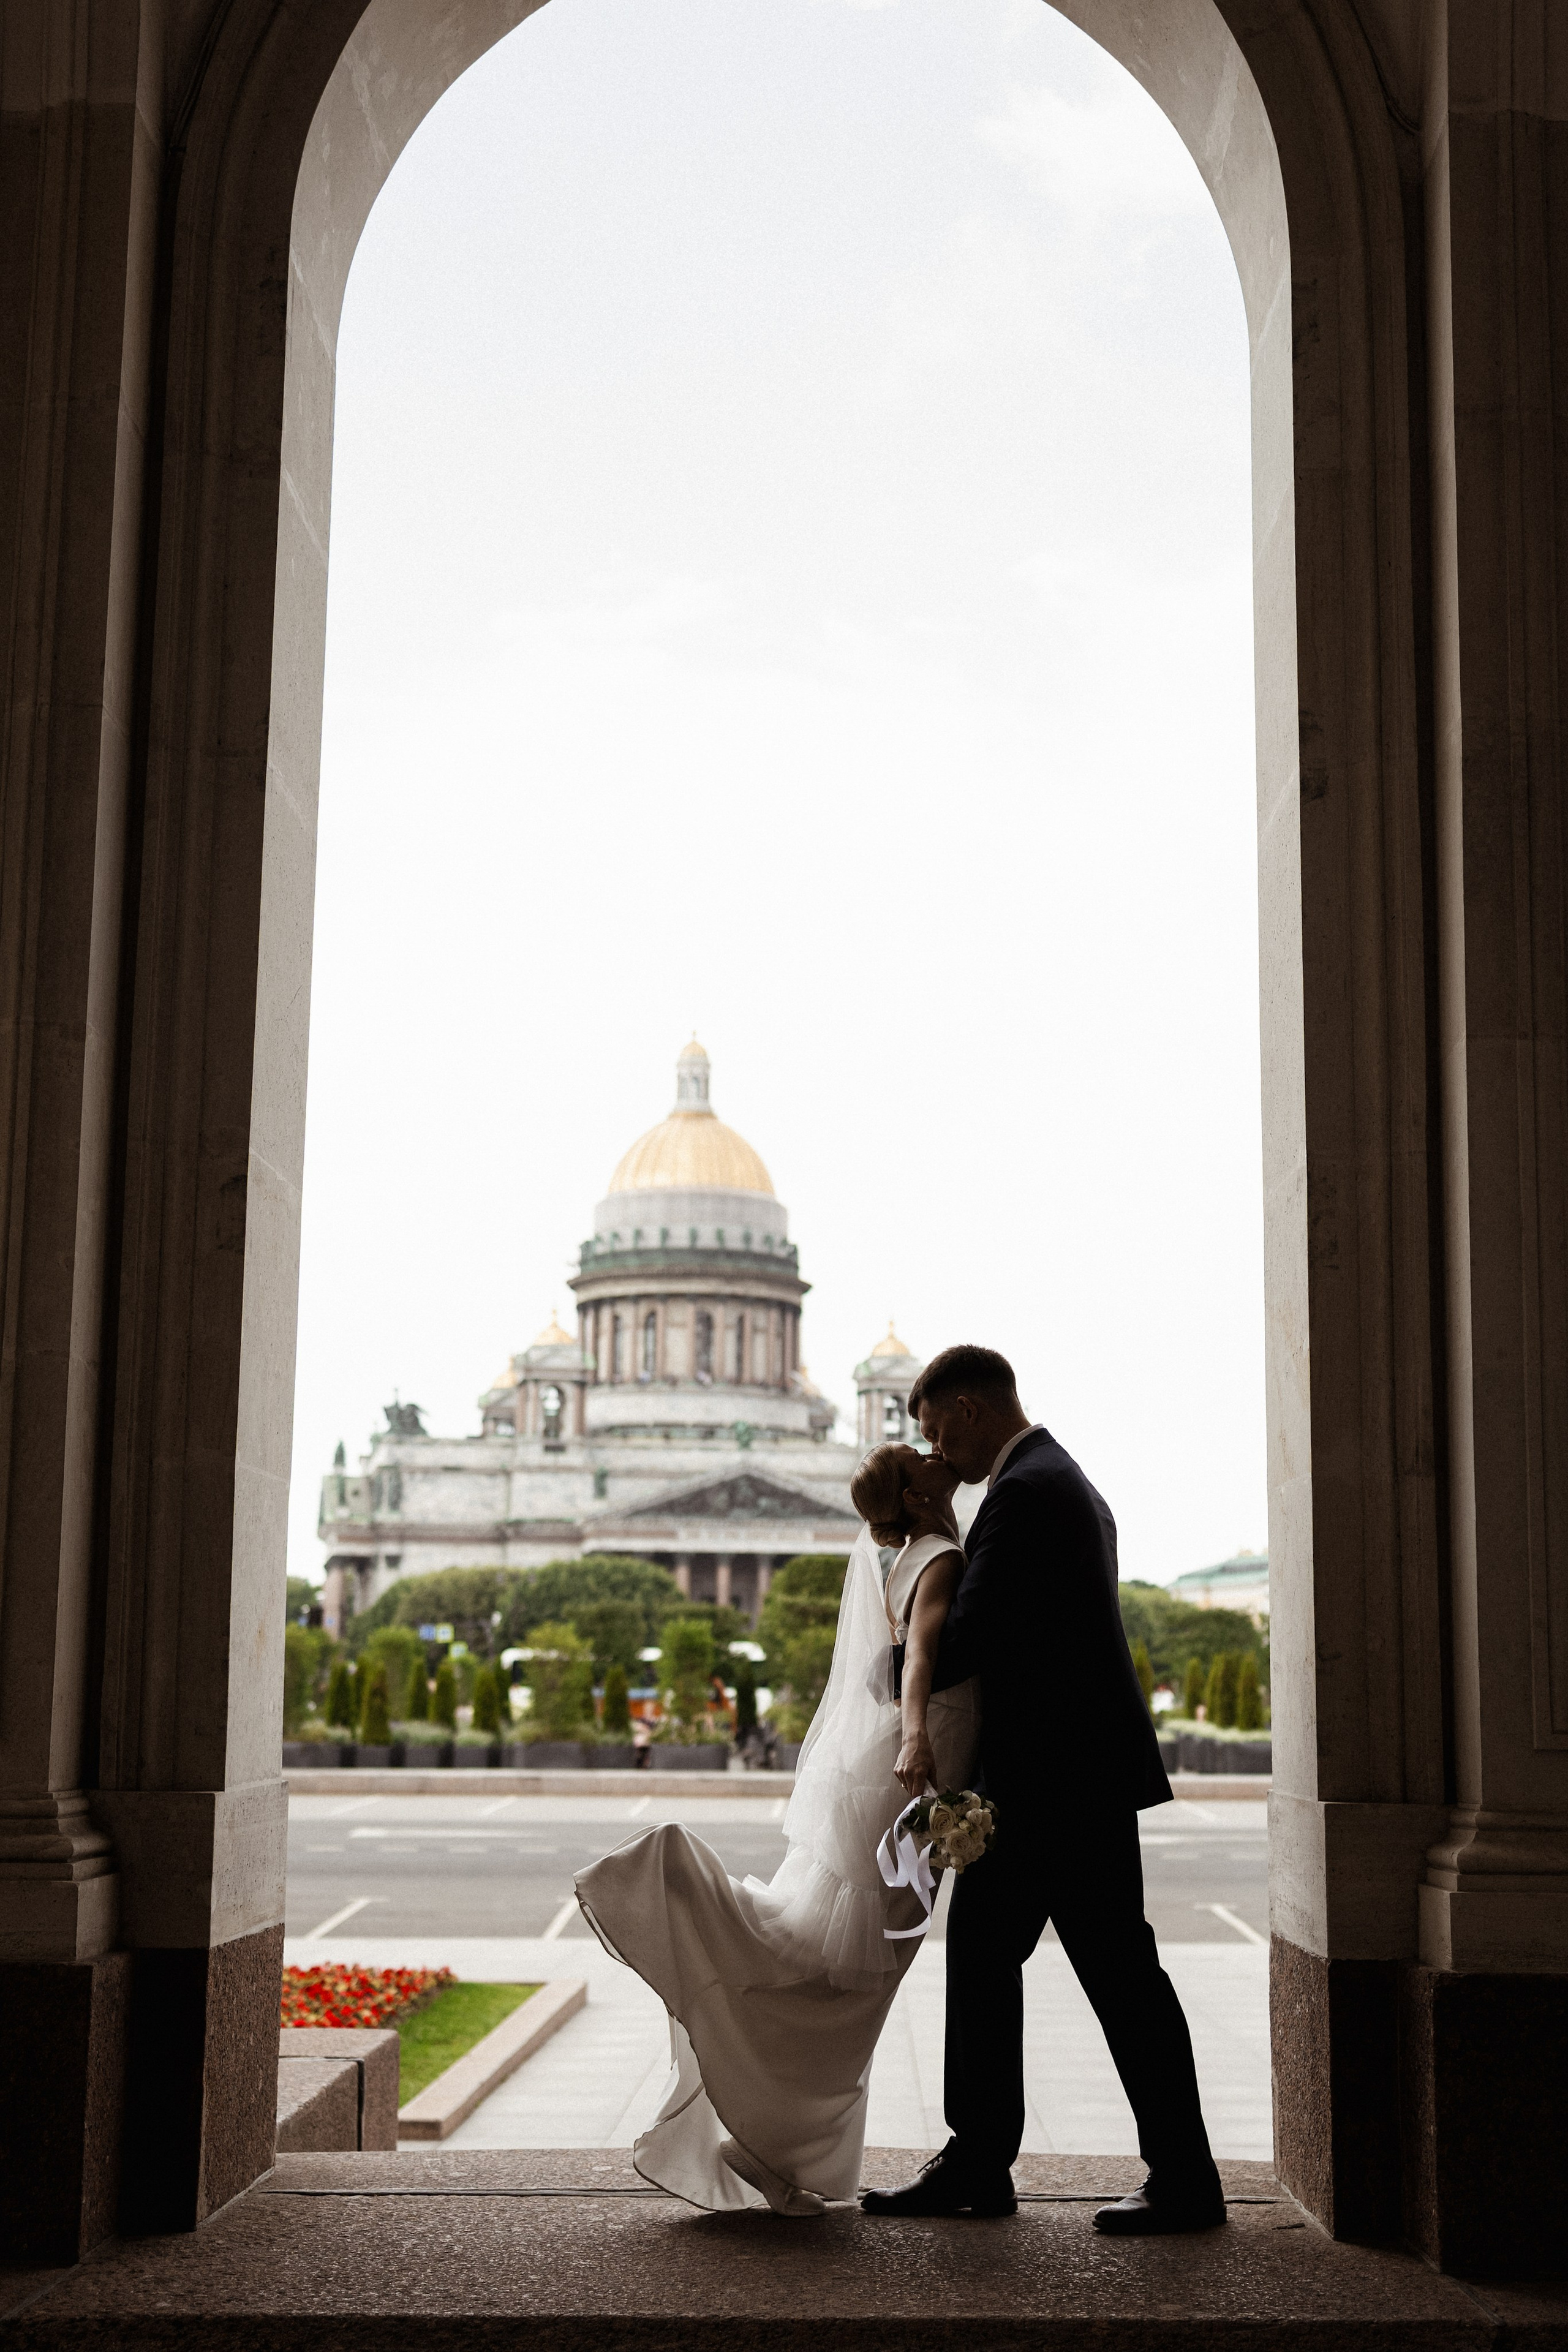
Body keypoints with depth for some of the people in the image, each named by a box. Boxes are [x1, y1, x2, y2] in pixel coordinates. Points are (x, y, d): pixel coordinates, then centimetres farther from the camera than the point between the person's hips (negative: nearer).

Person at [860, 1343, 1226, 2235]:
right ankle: (978, 2162, 19)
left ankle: (1185, 2181, 7)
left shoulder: (1023, 1493, -16)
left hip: (1070, 1776, -11)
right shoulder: (1064, 1481, 17)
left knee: (1119, 1970, -2)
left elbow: (969, 1641, -19)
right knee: (981, 1948, 13)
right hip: (1052, 1775, 11)